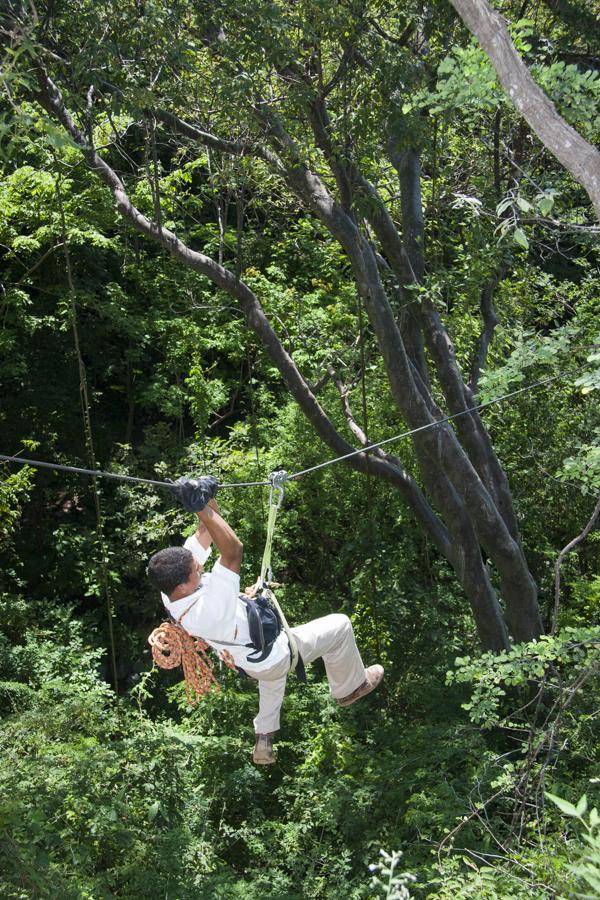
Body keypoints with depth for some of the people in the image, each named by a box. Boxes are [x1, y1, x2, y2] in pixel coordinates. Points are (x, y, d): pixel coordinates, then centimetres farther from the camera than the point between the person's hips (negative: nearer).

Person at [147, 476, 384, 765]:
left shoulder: (170, 594, -23)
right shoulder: (207, 610, -47)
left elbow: (205, 534, -17)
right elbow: (233, 550, -55)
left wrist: (207, 498, -32)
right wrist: (201, 508, -57)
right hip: (272, 658, -8)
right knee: (339, 625, 10)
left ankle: (264, 741, 51)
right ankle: (349, 688, 34)